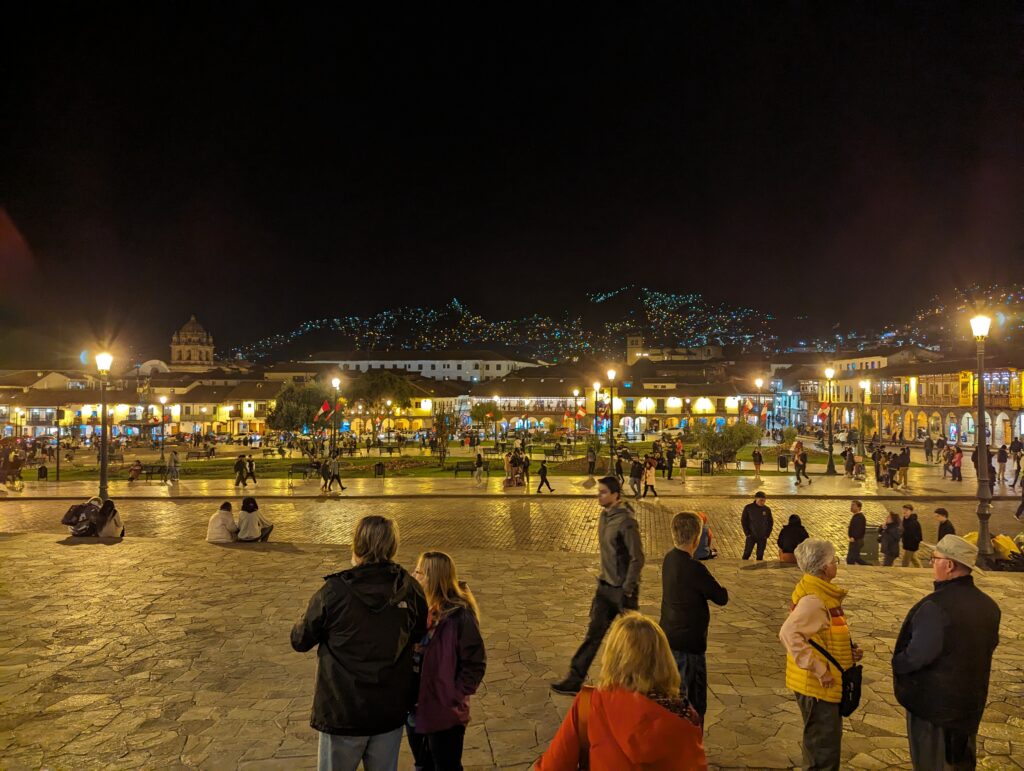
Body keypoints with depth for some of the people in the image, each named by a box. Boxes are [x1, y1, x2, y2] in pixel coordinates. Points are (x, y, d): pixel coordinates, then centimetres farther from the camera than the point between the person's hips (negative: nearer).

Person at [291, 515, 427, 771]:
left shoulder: (334, 592, -18)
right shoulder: (410, 589, -9)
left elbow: (300, 641, -4)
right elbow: (420, 637, 8)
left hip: (343, 711, -2)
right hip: (391, 711, 3)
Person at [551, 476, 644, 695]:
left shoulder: (626, 521, -20)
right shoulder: (604, 516, 5)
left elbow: (637, 558, -19)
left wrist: (627, 590, -18)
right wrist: (604, 576, 17)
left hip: (623, 588, -7)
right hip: (605, 585, 7)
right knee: (594, 632, 7)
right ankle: (575, 679, 10)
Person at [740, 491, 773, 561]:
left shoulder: (767, 509, -2)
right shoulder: (748, 508, -7)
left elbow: (771, 523, 8)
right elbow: (743, 521, -1)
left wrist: (767, 534, 0)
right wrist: (747, 533, -7)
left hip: (762, 537, 2)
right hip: (751, 536, -2)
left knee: (760, 556, 7)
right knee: (746, 554, -2)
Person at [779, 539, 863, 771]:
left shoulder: (821, 593, 8)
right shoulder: (813, 599, -24)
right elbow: (789, 634, -33)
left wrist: (849, 651, 4)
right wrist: (819, 670, -29)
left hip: (826, 684, 10)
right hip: (817, 685, -10)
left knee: (824, 742, 22)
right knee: (824, 748, 1)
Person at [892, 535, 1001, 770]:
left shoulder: (935, 606, -28)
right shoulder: (989, 605, -2)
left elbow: (917, 656, -28)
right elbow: (990, 645, 14)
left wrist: (897, 663, -9)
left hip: (933, 703, -7)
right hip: (972, 703, 7)